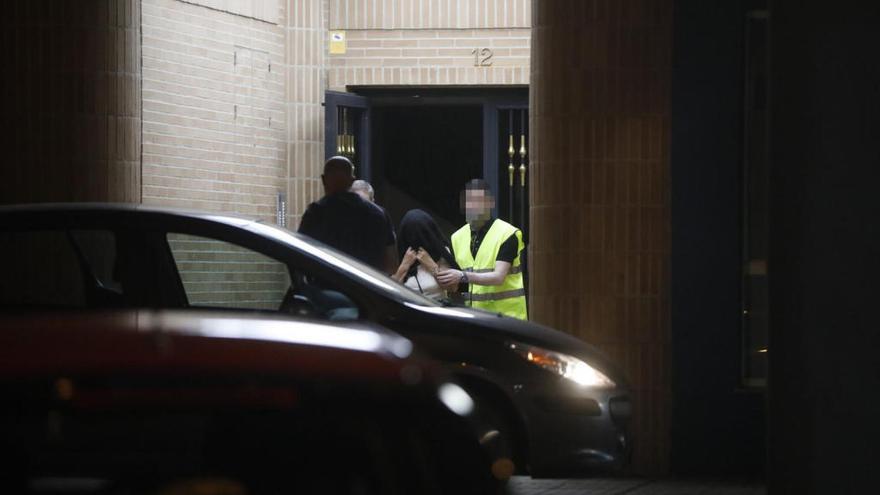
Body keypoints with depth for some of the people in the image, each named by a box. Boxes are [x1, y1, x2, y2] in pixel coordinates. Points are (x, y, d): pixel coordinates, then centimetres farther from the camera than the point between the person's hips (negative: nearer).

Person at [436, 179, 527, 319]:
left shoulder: (507, 234, -6)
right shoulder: (458, 238, 13)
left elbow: (498, 277, -17)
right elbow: (453, 287, 14)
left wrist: (463, 276, -28)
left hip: (506, 315, -5)